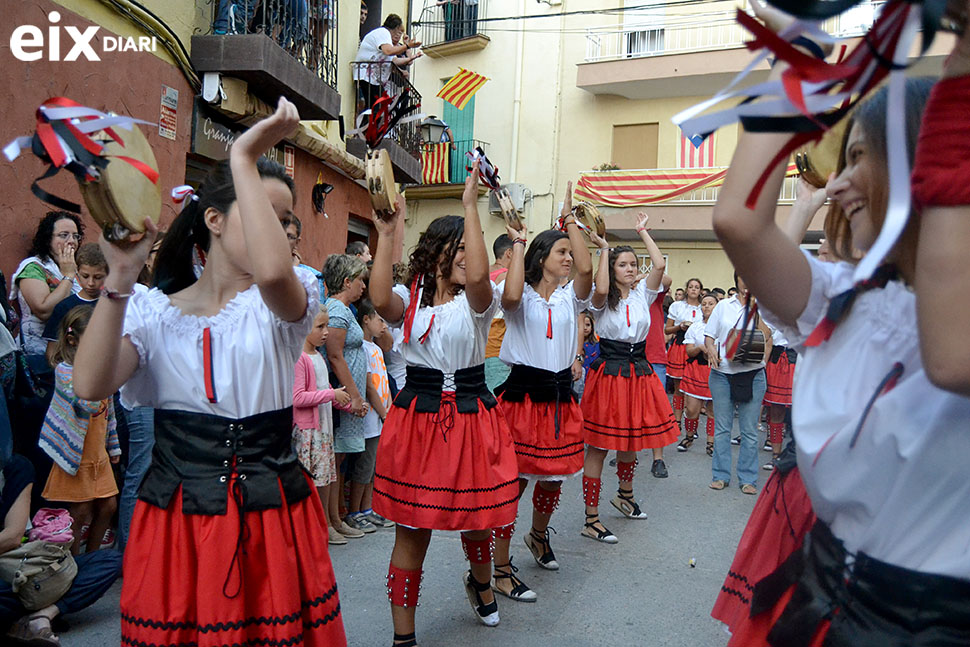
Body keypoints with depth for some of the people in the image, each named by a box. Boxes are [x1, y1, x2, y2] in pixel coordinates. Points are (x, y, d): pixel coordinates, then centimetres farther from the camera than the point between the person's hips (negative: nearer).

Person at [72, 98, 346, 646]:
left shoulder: (285, 302, -3)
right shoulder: (154, 309, 4)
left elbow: (273, 271, -29)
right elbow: (91, 385, -12)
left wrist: (245, 159, -22)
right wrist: (121, 277, -16)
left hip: (273, 517, -1)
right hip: (175, 520, 1)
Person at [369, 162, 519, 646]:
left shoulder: (477, 302, 0)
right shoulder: (409, 298, 2)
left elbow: (478, 277, -24)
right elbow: (380, 301, -22)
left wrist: (471, 206, -22)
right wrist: (386, 234, -20)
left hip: (471, 416, 1)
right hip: (415, 417, 0)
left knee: (476, 520, 14)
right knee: (412, 530, 4)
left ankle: (480, 582, 50)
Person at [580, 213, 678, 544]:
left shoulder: (642, 294, 8)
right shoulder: (602, 300, -4)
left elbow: (660, 265, -6)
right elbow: (601, 289, -28)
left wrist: (642, 231, 0)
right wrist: (604, 248, -18)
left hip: (639, 373, 5)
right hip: (608, 373, -5)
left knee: (631, 440, 20)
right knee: (599, 445, -3)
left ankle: (625, 495, 45)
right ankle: (591, 519, 3)